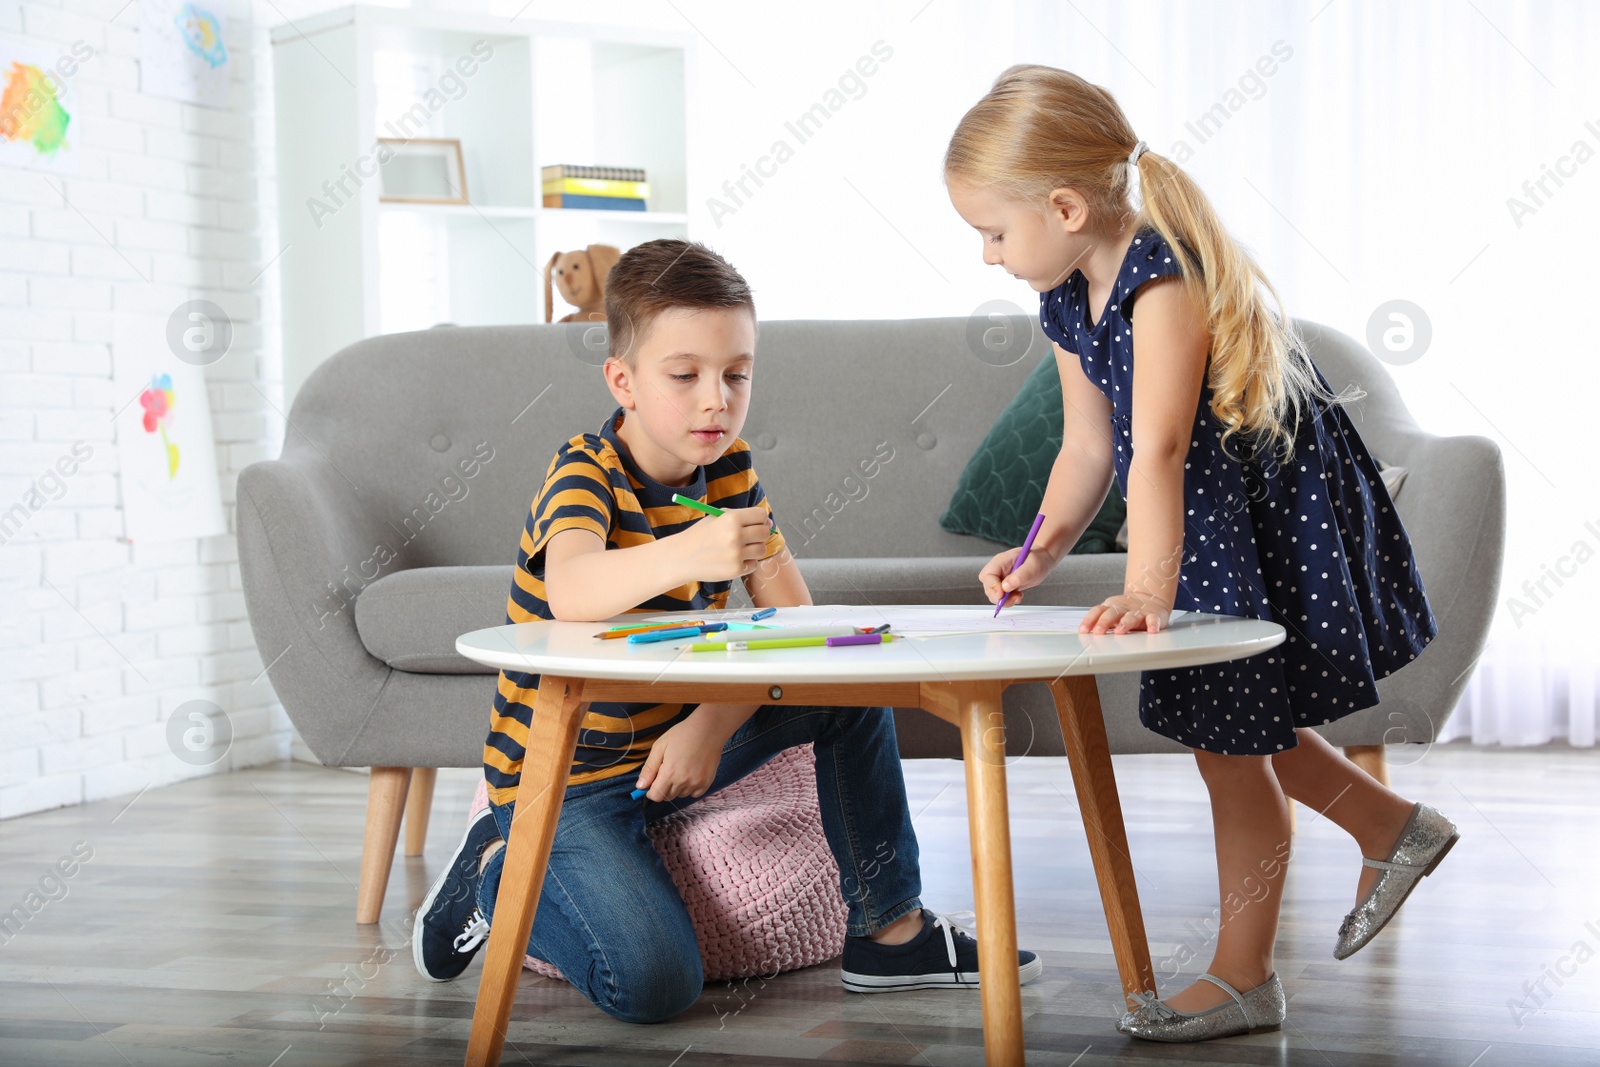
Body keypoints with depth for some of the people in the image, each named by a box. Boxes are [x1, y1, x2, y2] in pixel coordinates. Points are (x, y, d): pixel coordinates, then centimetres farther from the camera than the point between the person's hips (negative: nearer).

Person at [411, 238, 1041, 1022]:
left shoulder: (728, 467, -1)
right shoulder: (585, 474, -20)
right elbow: (571, 592, -43)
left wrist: (711, 726, -20)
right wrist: (686, 554, -61)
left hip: (673, 739, 7)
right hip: (567, 778, -7)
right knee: (653, 984, -23)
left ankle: (890, 929, 3)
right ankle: (500, 873, 4)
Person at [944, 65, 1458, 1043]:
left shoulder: (1164, 277, -29)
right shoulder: (1069, 301, -1)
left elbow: (1158, 450, -40)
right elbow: (1089, 447, 4)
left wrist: (1148, 590, -48)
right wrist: (1044, 549, -11)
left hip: (1281, 518, -9)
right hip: (1213, 528, 9)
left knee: (1231, 739, -2)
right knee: (1234, 726, 17)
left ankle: (1244, 977, 12)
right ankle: (1393, 827, 38)